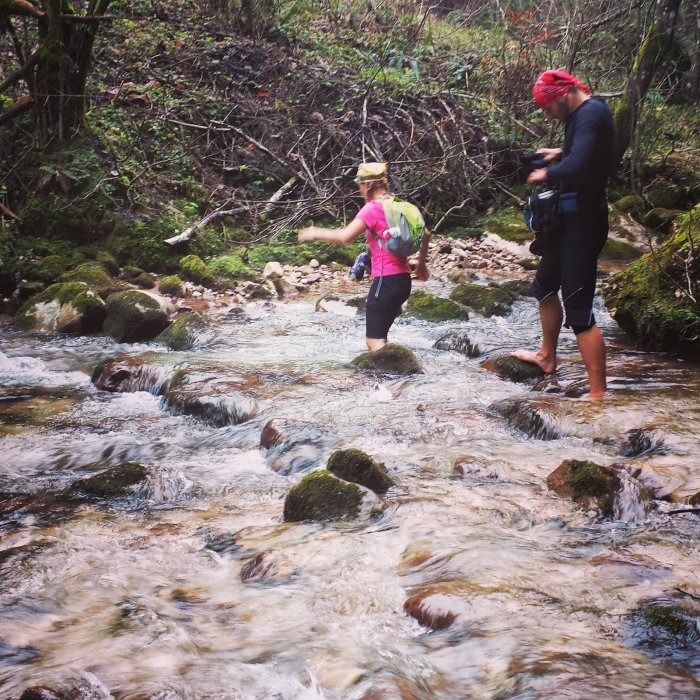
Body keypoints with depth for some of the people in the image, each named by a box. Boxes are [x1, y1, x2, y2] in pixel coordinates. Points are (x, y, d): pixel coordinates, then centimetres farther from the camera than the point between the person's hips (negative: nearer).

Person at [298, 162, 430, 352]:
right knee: (376, 337, 18)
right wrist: (421, 265, 31)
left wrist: (315, 233, -7)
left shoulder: (372, 208, -12)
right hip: (403, 279, 8)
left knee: (375, 341, -4)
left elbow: (345, 236, -22)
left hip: (385, 281, -8)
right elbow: (425, 235, 18)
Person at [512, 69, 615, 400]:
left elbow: (577, 167, -34)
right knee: (545, 285, 26)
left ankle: (598, 394, -7)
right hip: (570, 215, 11)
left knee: (578, 308, -11)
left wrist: (547, 173, -16)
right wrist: (561, 153, 13)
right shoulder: (581, 113, 10)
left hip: (584, 220, -11)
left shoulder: (590, 114, -21)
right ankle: (547, 357, 44)